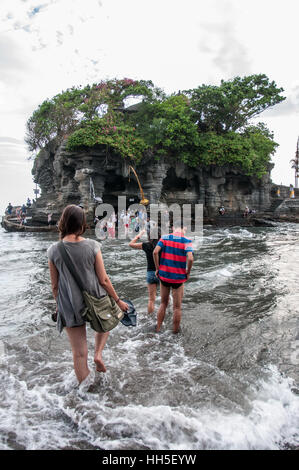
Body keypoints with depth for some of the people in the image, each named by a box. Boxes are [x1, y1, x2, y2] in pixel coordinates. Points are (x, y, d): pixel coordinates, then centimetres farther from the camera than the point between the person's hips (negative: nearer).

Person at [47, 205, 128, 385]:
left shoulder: (54, 250, -9)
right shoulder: (92, 246, -14)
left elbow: (55, 285, 0)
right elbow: (103, 280, -10)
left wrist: (59, 305, 17)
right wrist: (118, 300, 3)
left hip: (70, 307, 1)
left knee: (79, 354, 14)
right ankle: (98, 354, 14)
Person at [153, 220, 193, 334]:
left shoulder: (165, 237, 0)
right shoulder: (187, 241, -7)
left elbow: (155, 252, -13)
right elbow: (190, 258, -21)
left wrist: (158, 268, -2)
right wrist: (188, 273, -6)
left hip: (164, 275, 3)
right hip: (179, 278, -3)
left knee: (163, 303, 19)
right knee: (177, 307, 12)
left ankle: (158, 329, 27)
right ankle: (175, 332, 24)